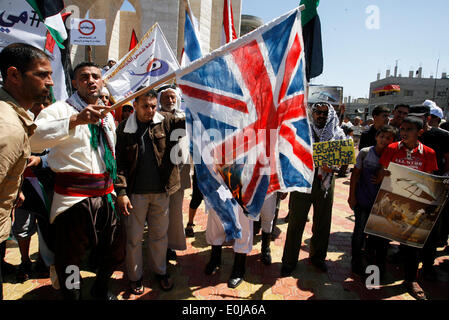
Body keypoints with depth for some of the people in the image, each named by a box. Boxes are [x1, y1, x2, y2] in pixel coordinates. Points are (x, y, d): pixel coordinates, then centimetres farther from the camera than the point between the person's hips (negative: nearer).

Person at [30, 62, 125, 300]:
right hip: (73, 199, -6)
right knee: (70, 260, 5)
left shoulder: (107, 115, 14)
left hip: (104, 196, 6)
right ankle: (73, 296, 32)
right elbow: (33, 139, -27)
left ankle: (100, 289, 45)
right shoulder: (61, 110, -7)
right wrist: (75, 120, -39)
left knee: (114, 252, 17)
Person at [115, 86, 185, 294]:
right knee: (134, 237, 11)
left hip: (161, 191, 1)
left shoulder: (166, 122, 2)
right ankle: (134, 276, 31)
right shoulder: (124, 129, -1)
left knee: (160, 234, 16)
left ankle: (160, 271, 36)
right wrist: (121, 192, -10)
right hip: (135, 193, -1)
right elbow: (120, 163, -3)